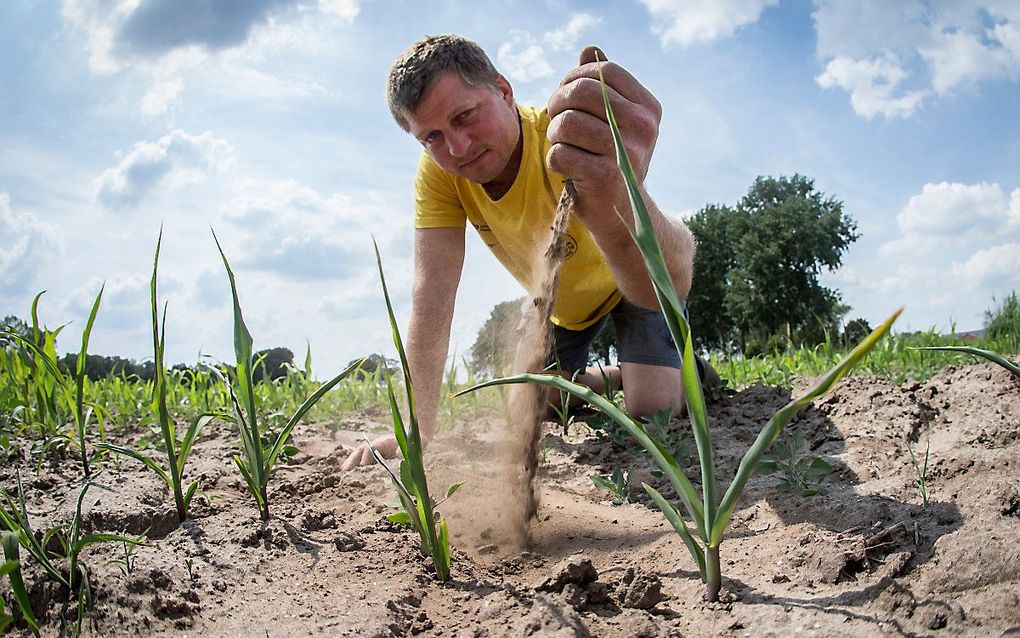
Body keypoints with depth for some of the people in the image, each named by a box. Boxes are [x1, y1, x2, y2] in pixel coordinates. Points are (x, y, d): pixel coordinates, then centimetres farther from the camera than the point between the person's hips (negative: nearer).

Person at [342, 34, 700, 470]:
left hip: (633, 283, -4)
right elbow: (432, 295, -29)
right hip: (562, 303, 5)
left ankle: (686, 375, 15)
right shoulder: (438, 171, -26)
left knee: (652, 408, -20)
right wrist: (417, 429, -37)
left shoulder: (575, 143, -42)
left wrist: (615, 206, -83)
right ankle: (619, 378, 31)